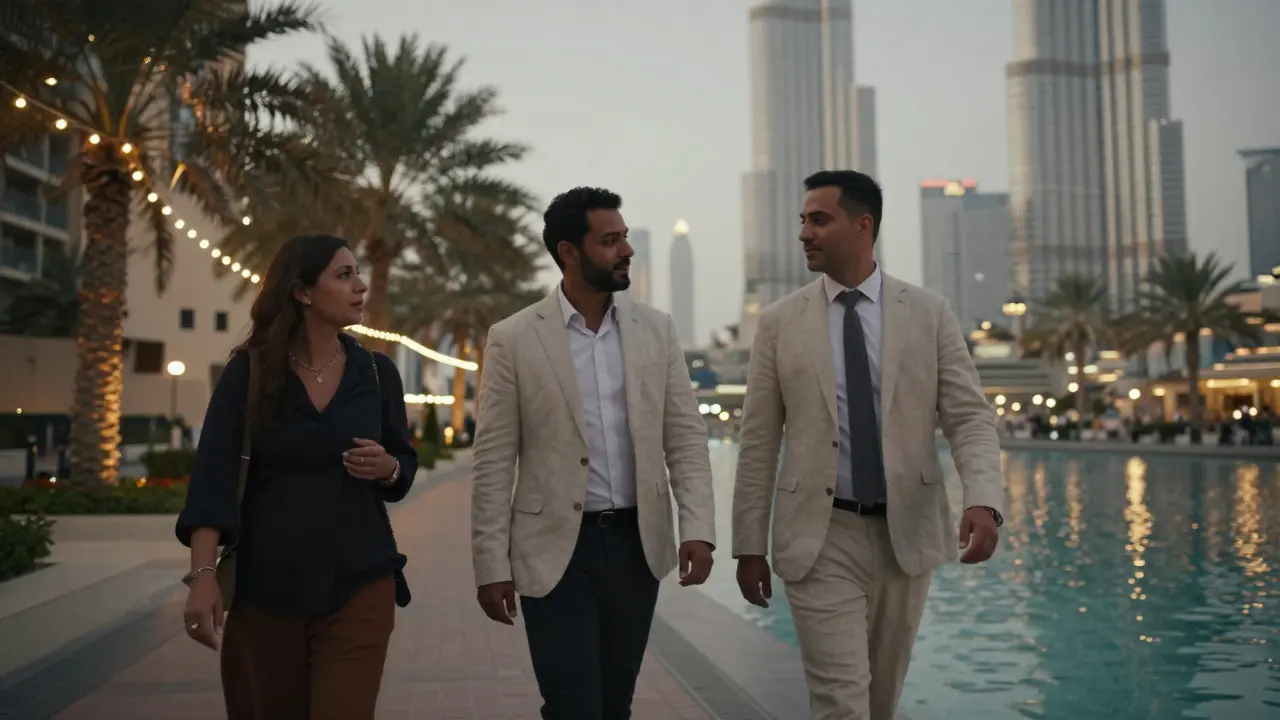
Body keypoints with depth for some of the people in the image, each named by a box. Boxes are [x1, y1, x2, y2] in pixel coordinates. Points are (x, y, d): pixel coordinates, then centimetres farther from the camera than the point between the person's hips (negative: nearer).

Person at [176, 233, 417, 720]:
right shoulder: (249, 370, -4)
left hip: (359, 585, 1)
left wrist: (387, 468, -11)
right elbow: (213, 475, -10)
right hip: (265, 585, 0)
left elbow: (405, 464, 12)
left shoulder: (376, 372, 2)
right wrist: (203, 574, -21)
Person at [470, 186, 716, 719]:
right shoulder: (513, 339, -5)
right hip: (556, 550, -3)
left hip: (638, 544, 3)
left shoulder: (656, 330, 3)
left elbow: (686, 436, 3)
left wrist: (698, 528, -9)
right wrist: (491, 565, -7)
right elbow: (493, 462, -4)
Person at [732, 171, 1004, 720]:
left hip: (907, 533, 2)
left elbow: (970, 417, -3)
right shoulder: (780, 322, 0)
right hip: (820, 537, -1)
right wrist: (750, 544, 0)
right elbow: (759, 443, 1)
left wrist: (983, 501, -21)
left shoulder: (929, 313, 1)